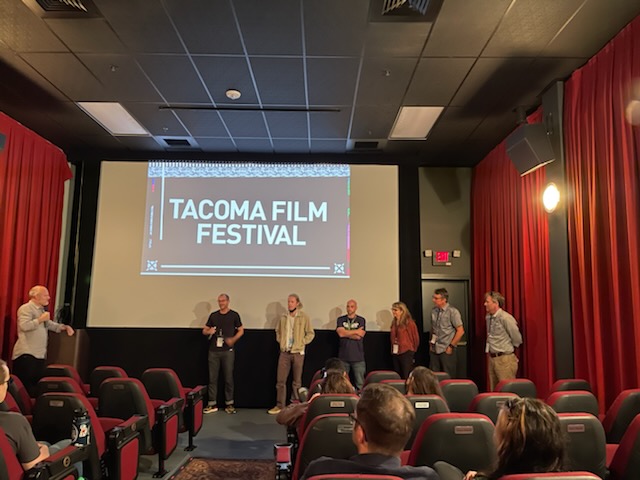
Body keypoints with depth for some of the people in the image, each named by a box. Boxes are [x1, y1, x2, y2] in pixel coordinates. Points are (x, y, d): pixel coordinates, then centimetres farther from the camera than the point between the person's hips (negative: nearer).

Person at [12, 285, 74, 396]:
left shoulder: (42, 309, 20)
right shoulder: (26, 308, -8)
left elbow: (50, 324, 27)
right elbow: (24, 326, -23)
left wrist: (64, 327, 12)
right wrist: (40, 319, -17)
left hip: (40, 354, 9)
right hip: (27, 354, -9)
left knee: (37, 382, 10)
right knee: (26, 384, -7)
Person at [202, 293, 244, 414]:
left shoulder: (234, 315, 2)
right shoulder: (213, 315, 9)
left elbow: (241, 330, 4)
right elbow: (204, 330, 13)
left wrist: (233, 339, -14)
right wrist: (209, 331, -10)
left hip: (227, 351, -2)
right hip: (213, 351, 3)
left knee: (228, 378, 2)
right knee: (212, 378, 4)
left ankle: (229, 404, 12)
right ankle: (212, 404, 12)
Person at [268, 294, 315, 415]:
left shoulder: (304, 317, -3)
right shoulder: (283, 318, 7)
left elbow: (310, 333, -1)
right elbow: (278, 331, 20)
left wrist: (302, 342, -8)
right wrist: (280, 340, 6)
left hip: (298, 352, -3)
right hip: (284, 352, 3)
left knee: (297, 382, 6)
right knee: (280, 380, 4)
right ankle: (279, 406, 13)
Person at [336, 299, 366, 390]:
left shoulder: (361, 320, 6)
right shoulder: (340, 320, 10)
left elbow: (360, 336, -7)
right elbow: (340, 333, -7)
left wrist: (346, 333, -4)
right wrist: (356, 331, -6)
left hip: (358, 357, -1)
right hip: (343, 356, 1)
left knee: (360, 384, -3)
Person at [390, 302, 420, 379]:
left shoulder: (409, 323, -10)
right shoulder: (394, 323, 9)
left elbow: (416, 338, -2)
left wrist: (412, 350, 9)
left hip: (406, 353, -6)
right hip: (395, 353, 7)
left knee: (407, 377, -4)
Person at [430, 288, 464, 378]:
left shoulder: (452, 311, -9)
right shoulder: (434, 311, 7)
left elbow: (460, 331, -9)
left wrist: (451, 346, -9)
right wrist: (431, 342, 9)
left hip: (446, 350, -5)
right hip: (434, 350, 5)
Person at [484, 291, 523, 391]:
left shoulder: (505, 318, -18)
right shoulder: (488, 317, 8)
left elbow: (517, 339, -9)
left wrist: (508, 349, 5)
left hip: (504, 359, -8)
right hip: (492, 358, 8)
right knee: (494, 390, 14)